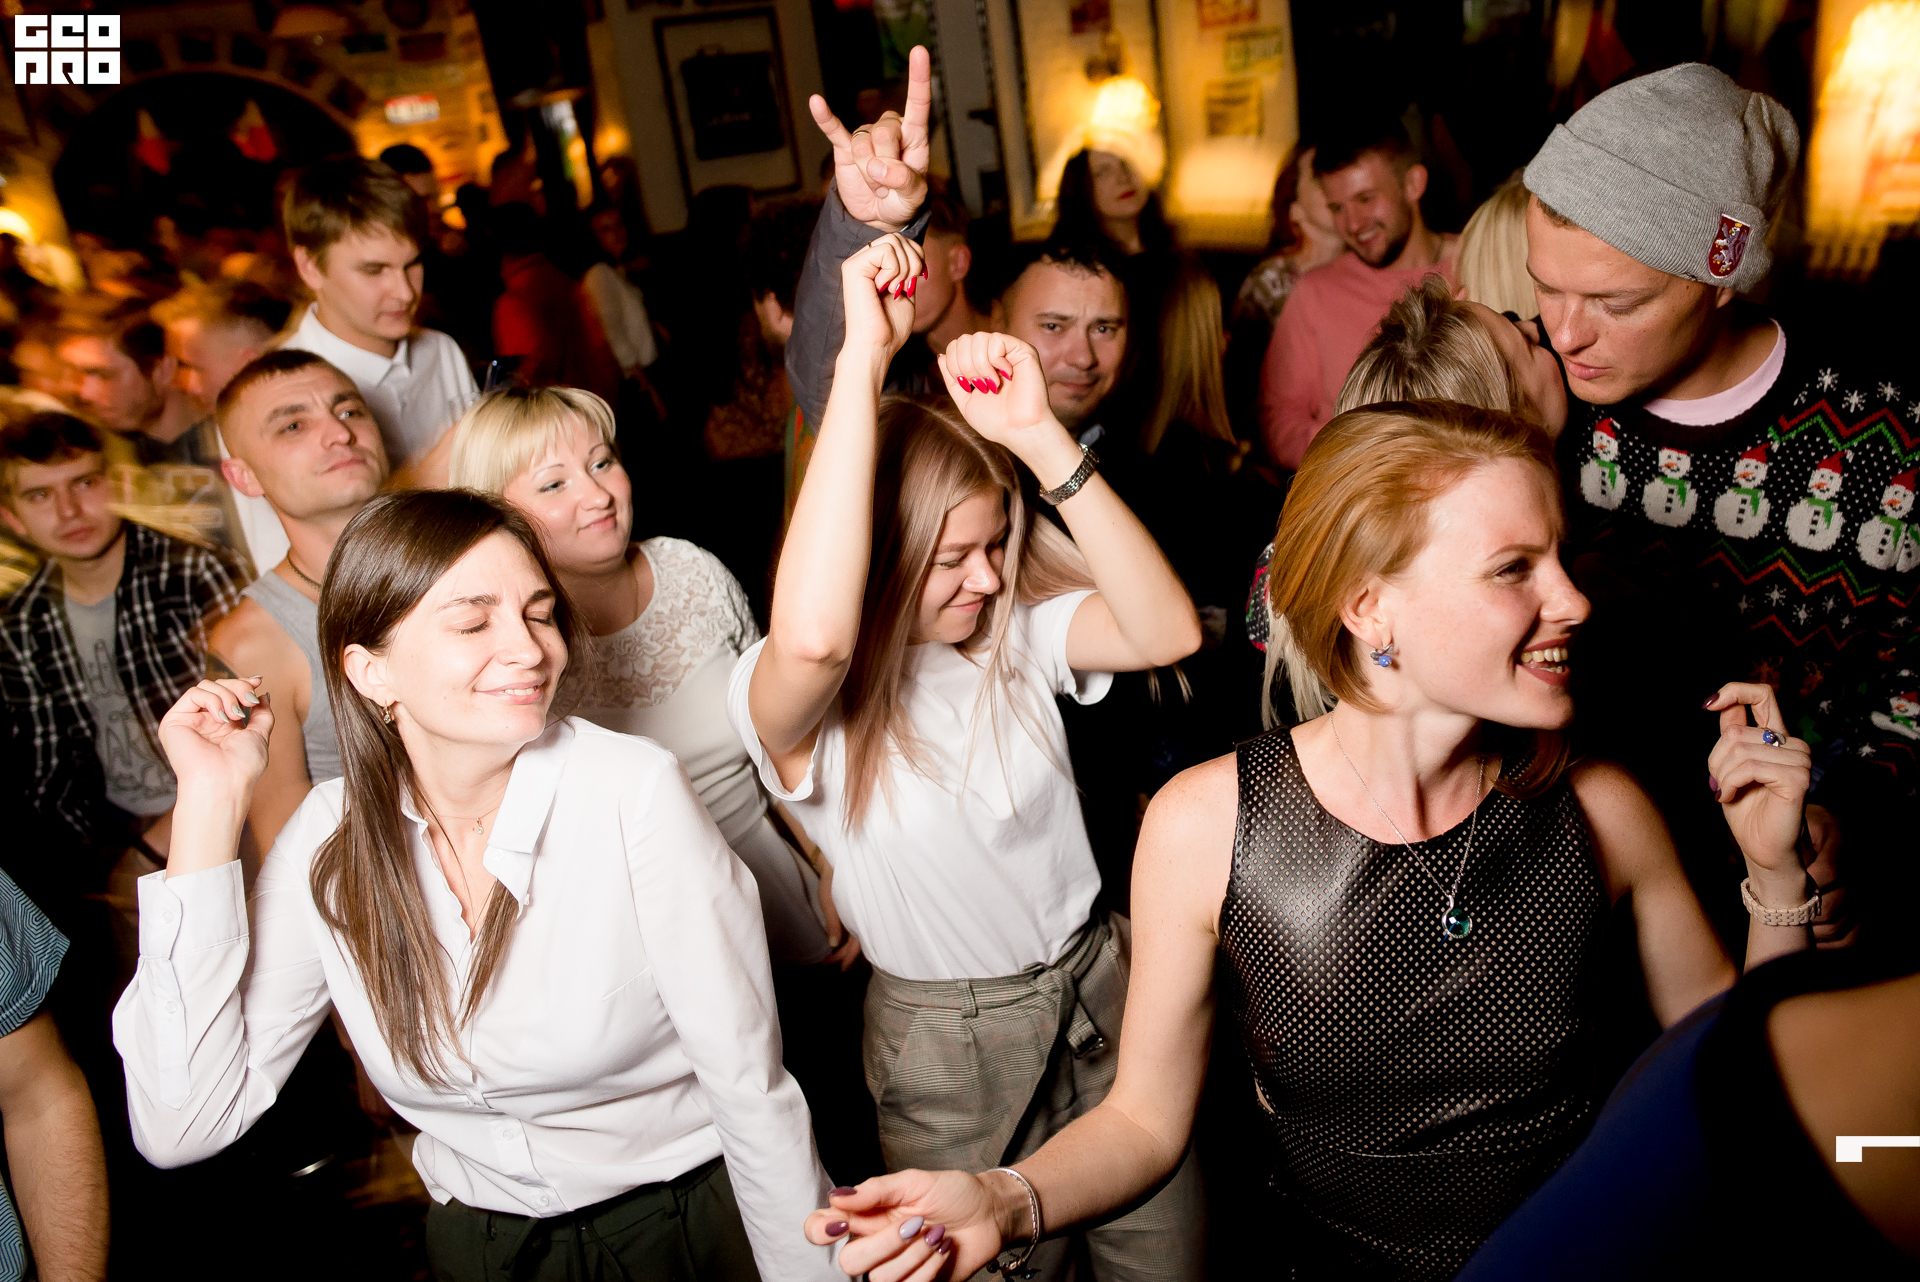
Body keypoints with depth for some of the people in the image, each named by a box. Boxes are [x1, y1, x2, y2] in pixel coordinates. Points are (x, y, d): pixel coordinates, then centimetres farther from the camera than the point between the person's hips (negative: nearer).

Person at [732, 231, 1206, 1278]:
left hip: (1103, 990, 4)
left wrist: (1041, 436, -29)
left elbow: (1166, 631, -22)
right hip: (951, 1046, -3)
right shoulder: (793, 706, -21)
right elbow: (811, 637, -45)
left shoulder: (1017, 632, -6)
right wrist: (861, 359, -40)